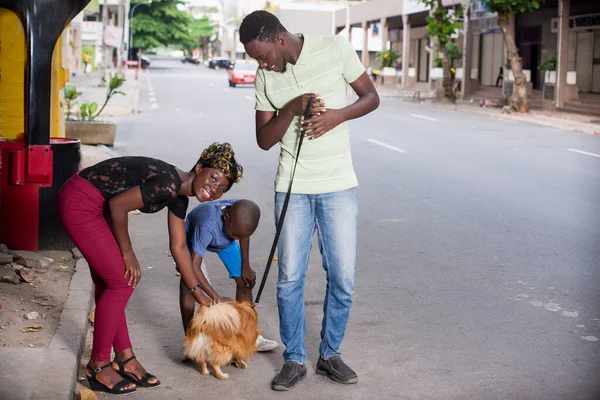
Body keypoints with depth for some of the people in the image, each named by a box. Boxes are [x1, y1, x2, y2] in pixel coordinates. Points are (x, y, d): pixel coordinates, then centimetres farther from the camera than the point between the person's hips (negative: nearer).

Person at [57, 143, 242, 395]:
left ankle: (125, 359, 23)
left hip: (94, 205, 10)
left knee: (108, 283, 13)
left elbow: (179, 247, 15)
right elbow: (118, 204, -22)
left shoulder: (178, 197, 6)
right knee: (121, 282, -5)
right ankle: (98, 368, 6)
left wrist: (199, 295, 20)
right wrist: (127, 252, -9)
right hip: (80, 202, -10)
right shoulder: (168, 184, -23)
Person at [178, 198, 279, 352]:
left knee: (244, 281, -3)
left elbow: (244, 235, -8)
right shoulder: (207, 225, -47)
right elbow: (194, 267, -46)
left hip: (224, 237, 4)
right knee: (188, 282, -22)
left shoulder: (240, 213, -34)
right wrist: (216, 298, -50)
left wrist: (246, 266, -2)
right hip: (194, 237, -4)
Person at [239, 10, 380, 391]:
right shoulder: (265, 78, 2)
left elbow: (371, 97, 1)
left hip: (339, 184, -2)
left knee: (343, 277, 2)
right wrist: (292, 108, -15)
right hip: (292, 187, 2)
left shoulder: (335, 49, -6)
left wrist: (337, 115, -18)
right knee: (290, 277, 2)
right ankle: (294, 360, 16)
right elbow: (264, 139, 3)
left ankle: (330, 354, 21)